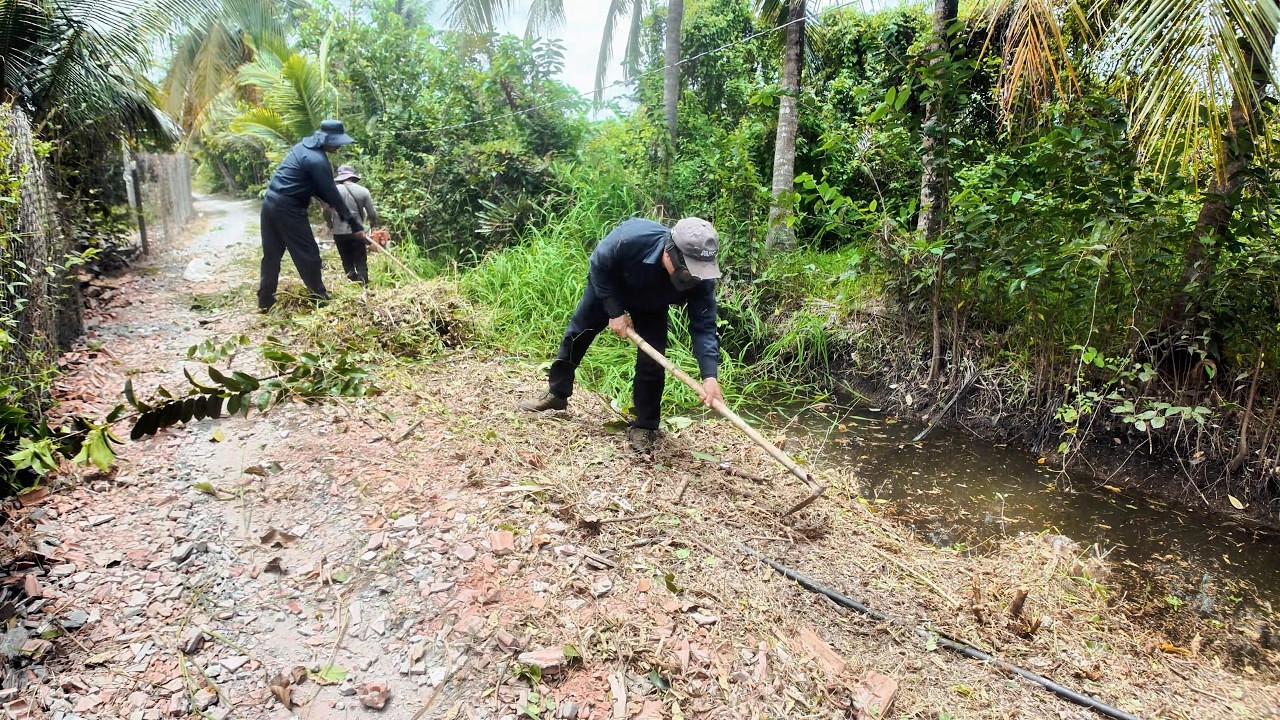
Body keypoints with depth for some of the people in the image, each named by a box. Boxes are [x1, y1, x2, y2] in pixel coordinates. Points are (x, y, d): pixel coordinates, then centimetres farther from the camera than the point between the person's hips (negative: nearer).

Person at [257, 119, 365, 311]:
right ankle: (320, 298, 12)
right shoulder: (317, 160, -18)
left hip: (271, 202, 9)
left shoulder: (305, 145, 11)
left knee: (271, 254, 13)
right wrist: (354, 223, -13)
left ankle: (265, 301, 18)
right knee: (308, 254, 2)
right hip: (287, 208, -9)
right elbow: (331, 192, -17)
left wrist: (328, 202, 13)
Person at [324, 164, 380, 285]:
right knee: (361, 262, 6)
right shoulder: (363, 191, -1)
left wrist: (330, 224, 12)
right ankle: (363, 285, -4)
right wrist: (372, 224, 20)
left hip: (339, 233, 0)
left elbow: (327, 210, -7)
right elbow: (372, 214, -1)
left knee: (347, 262, 13)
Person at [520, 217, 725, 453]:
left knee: (652, 361, -12)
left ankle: (644, 427, 4)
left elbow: (704, 328, -35)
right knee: (575, 335, 9)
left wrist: (710, 376, -47)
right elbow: (598, 266, -25)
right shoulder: (629, 238, -45)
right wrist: (615, 312, -28)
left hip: (651, 308, 1)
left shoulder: (700, 279, -37)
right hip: (608, 286, 0)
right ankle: (557, 393, 32)